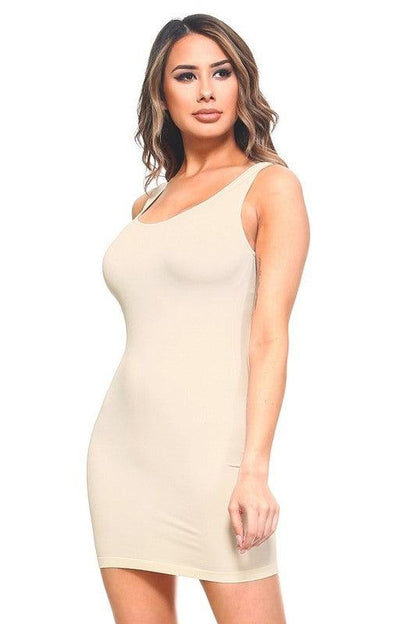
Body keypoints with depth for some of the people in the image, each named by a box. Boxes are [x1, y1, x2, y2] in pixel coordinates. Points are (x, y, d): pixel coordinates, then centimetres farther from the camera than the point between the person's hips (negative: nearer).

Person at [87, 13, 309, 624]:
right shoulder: (146, 204, 17)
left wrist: (255, 470, -16)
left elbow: (270, 336, -8)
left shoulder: (269, 186, 1)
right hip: (123, 447, 5)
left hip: (211, 443, -5)